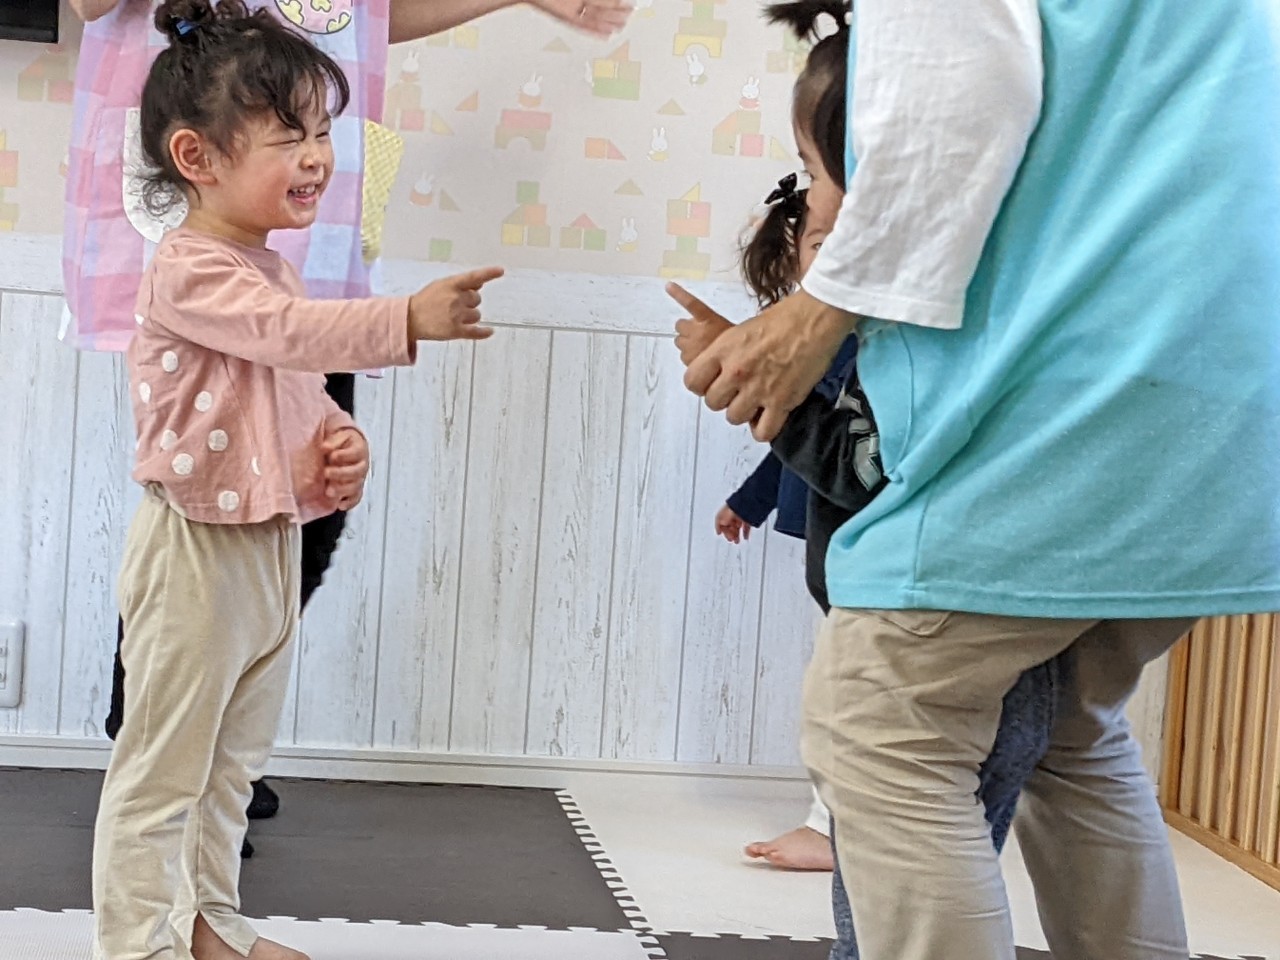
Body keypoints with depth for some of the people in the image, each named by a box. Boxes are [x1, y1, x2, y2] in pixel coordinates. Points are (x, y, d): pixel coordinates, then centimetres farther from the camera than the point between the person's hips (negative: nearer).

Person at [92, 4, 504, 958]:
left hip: (272, 548, 9)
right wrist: (407, 319, -47)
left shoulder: (274, 270, 12)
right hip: (196, 548, -9)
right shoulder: (190, 270, -17)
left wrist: (337, 449, 0)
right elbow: (287, 332, -35)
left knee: (233, 761, 19)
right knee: (164, 766, 0)